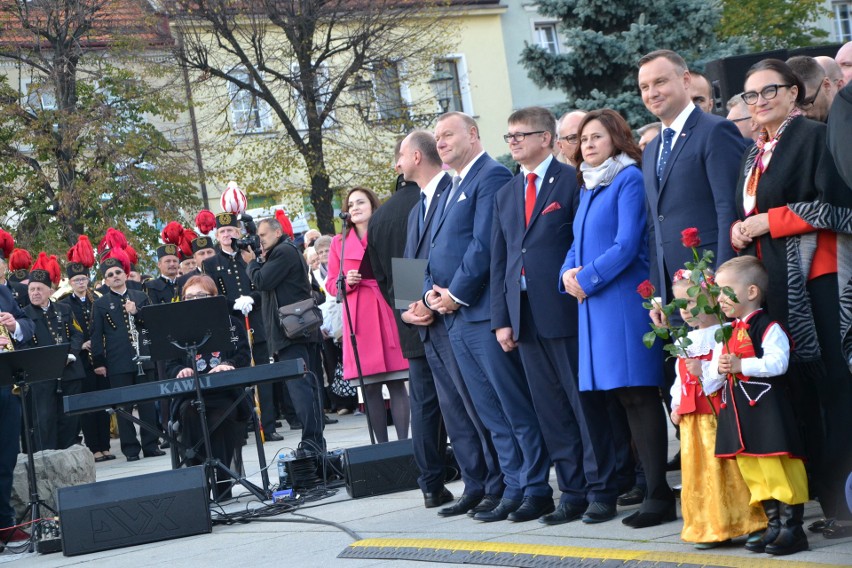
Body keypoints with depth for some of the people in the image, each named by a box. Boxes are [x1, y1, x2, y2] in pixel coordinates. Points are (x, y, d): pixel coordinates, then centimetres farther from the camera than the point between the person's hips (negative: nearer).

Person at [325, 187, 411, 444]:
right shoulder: (339, 243, 11)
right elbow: (331, 284, 12)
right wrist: (347, 282, -7)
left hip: (389, 312, -1)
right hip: (358, 318, 1)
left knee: (397, 382, -3)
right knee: (369, 386, 0)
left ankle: (403, 442, 0)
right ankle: (381, 445, 6)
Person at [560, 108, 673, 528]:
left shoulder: (629, 179, -6)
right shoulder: (588, 189, 21)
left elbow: (626, 245, -14)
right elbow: (578, 245, 21)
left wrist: (586, 279, -11)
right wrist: (568, 274, 0)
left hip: (625, 300, -8)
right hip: (595, 305, 8)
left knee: (639, 394, -10)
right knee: (625, 397, 7)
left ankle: (658, 495, -10)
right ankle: (651, 488, 10)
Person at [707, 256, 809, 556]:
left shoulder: (768, 327, -9)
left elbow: (777, 362, -22)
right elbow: (712, 371, 18)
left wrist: (740, 365, -24)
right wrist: (719, 368, -4)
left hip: (766, 406, -8)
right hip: (737, 410, 8)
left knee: (777, 470, -8)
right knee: (753, 473, 10)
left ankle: (792, 528, -2)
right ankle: (774, 526, 18)